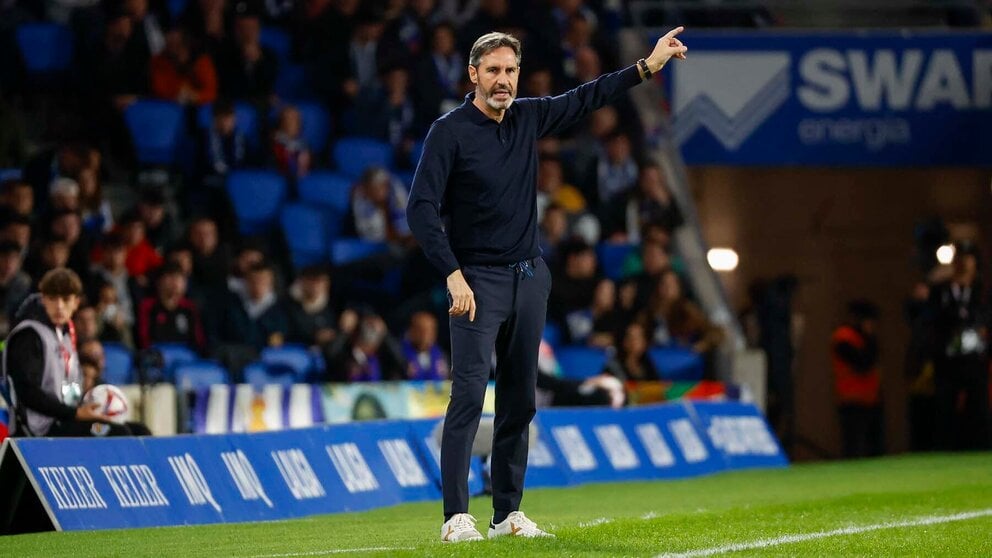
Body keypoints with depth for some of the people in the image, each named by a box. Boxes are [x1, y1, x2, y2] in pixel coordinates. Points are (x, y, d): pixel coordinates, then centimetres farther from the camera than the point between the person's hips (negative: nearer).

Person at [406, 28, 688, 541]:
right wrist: (454, 277, -22)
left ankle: (508, 513, 14)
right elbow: (422, 210, -15)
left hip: (529, 277, 7)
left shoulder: (528, 118, 8)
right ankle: (456, 517, -16)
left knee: (520, 401, 8)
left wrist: (647, 66, 17)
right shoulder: (449, 132, -10)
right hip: (478, 281, -6)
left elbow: (586, 98, 21)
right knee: (469, 394, -15)